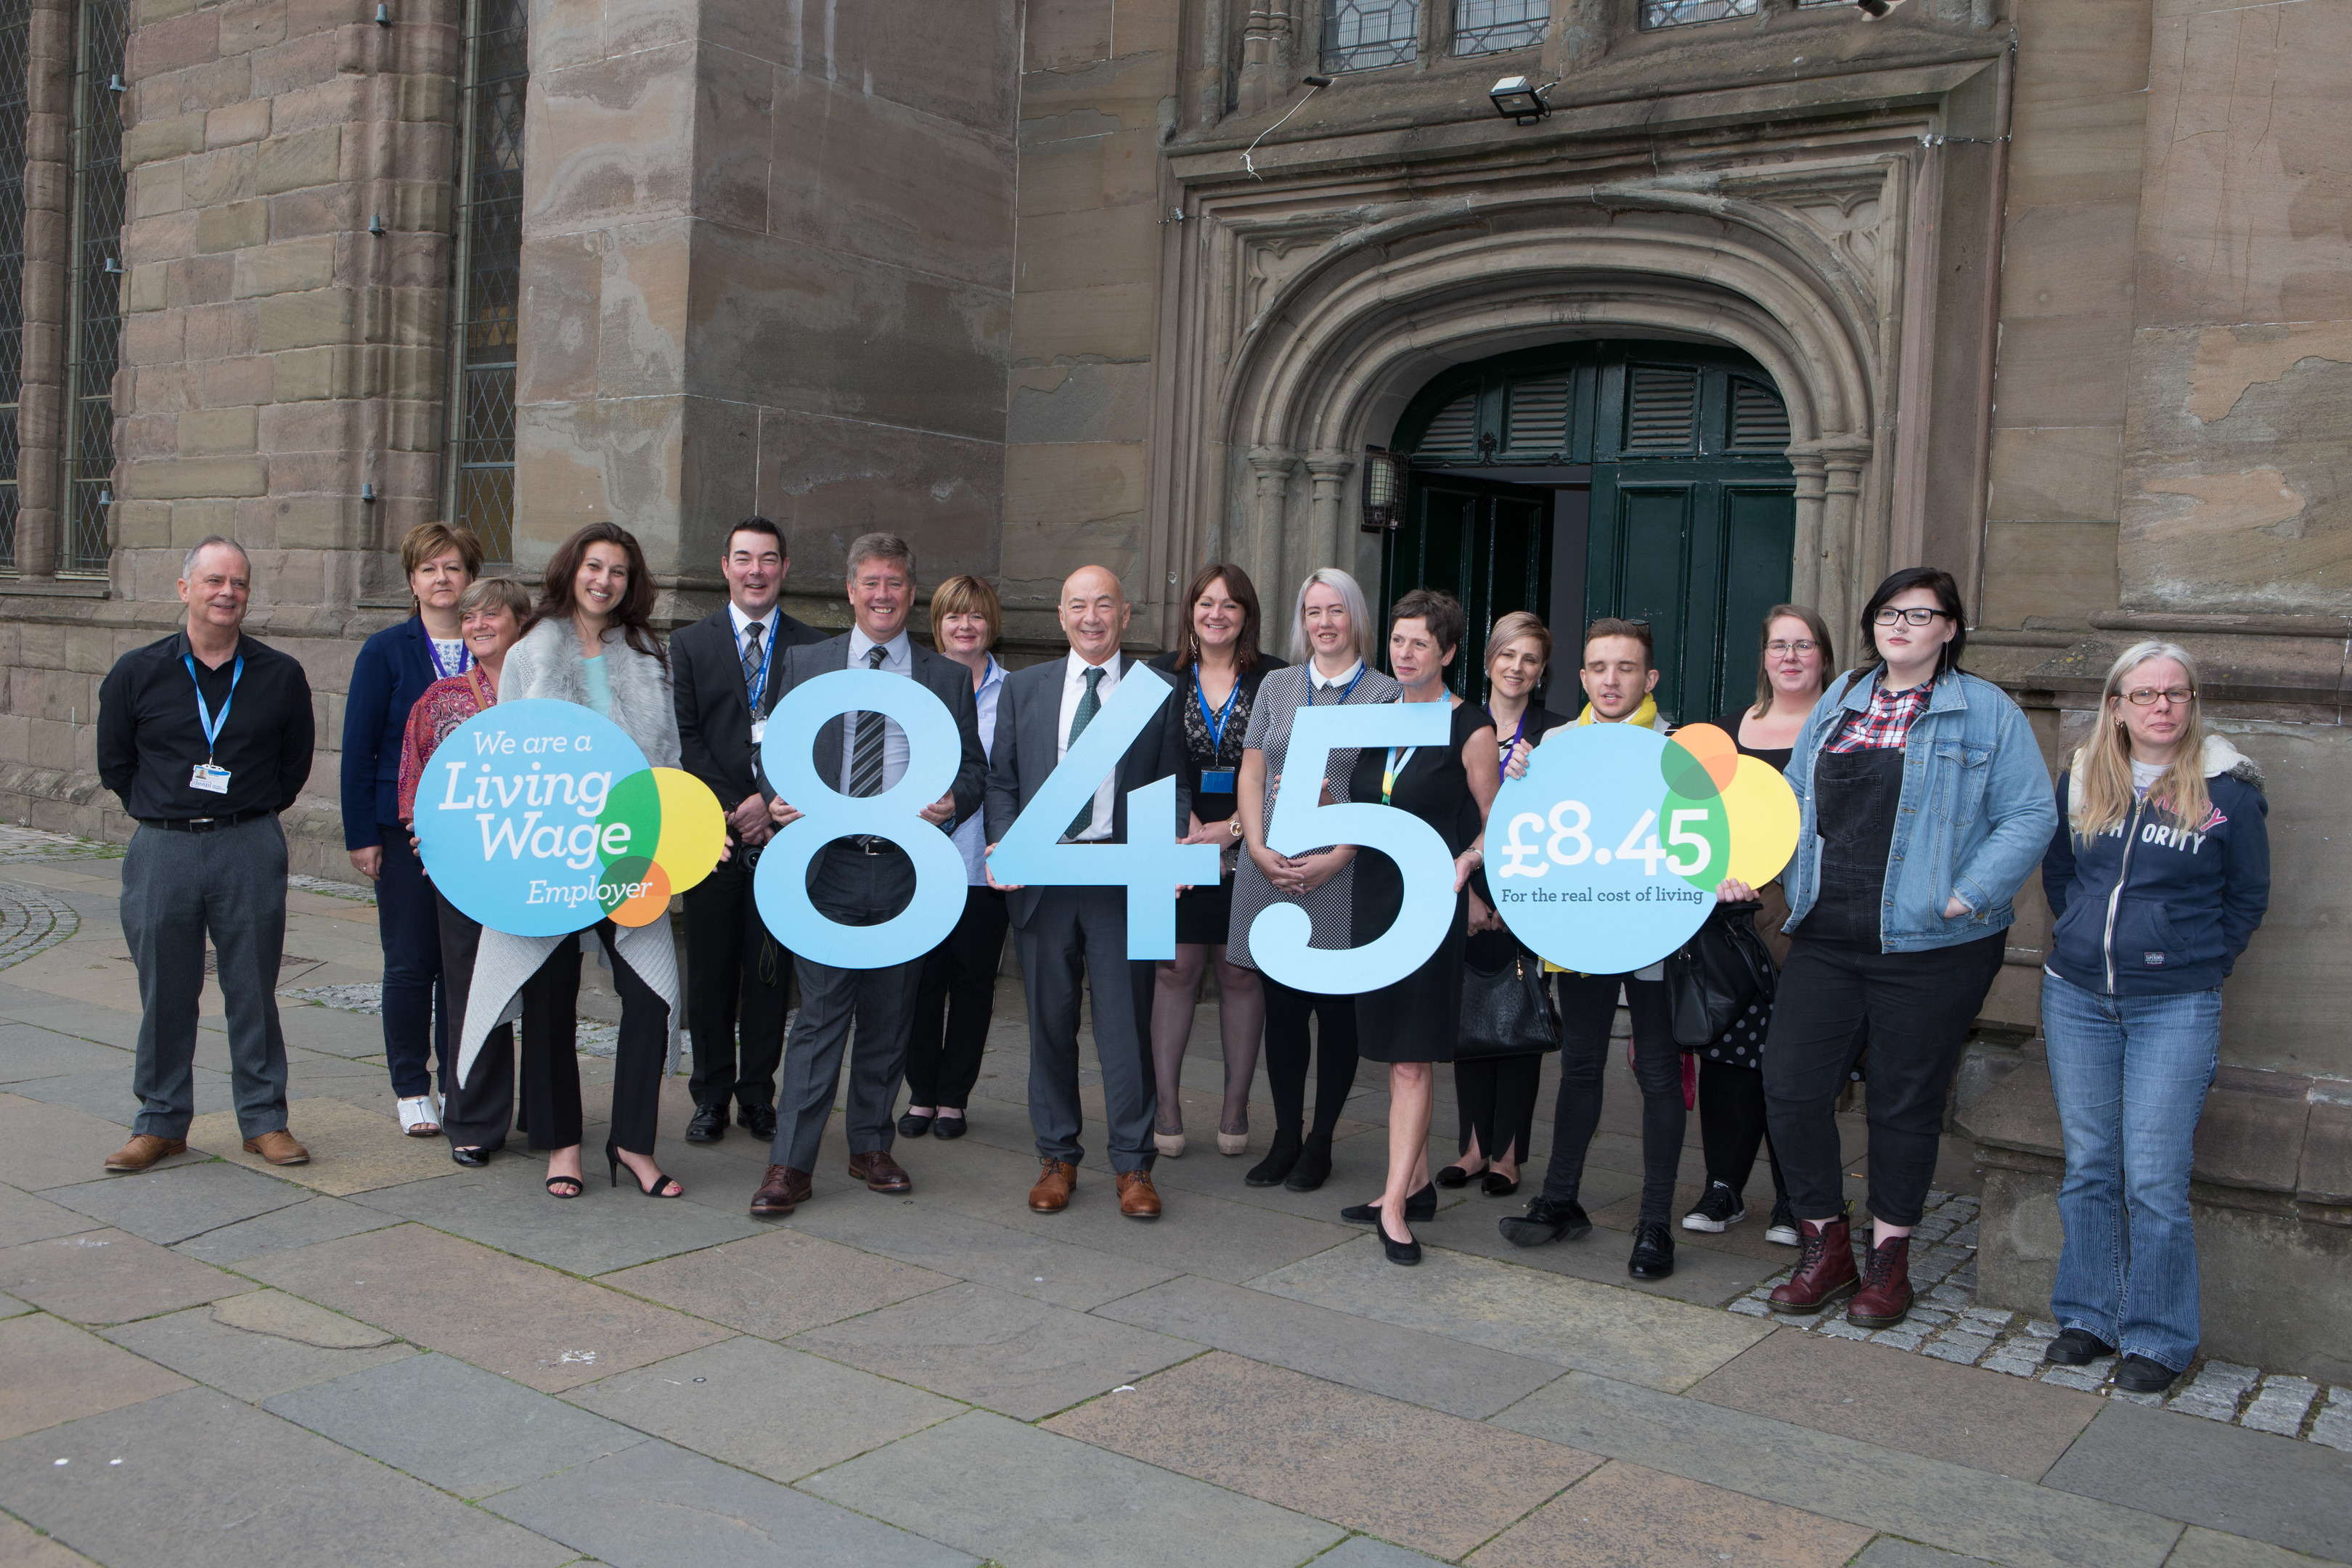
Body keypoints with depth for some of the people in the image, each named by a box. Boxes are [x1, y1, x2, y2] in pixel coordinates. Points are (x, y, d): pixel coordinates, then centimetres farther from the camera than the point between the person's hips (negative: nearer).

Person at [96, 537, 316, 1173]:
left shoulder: (281, 676, 2)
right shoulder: (136, 673, 2)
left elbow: (295, 763, 12)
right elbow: (114, 763, 11)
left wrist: (252, 814, 7)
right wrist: (164, 812, 8)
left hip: (251, 850, 0)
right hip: (162, 850, 1)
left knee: (254, 988, 4)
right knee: (164, 990, 6)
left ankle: (264, 1119, 15)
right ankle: (161, 1121, 19)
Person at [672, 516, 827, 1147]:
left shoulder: (813, 648, 8)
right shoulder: (690, 644, 10)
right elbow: (684, 739, 2)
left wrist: (773, 802, -10)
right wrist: (730, 808, -8)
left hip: (783, 830, 0)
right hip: (712, 830, 0)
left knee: (771, 971, 3)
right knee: (711, 971, 4)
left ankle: (758, 1096, 13)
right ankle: (711, 1097, 15)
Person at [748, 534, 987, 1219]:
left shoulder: (950, 678, 10)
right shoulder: (805, 663, 10)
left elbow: (974, 765, 11)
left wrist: (954, 801, -10)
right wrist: (778, 797, -10)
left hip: (908, 869, 2)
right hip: (828, 867, -1)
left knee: (890, 1018, 9)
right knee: (821, 1014, -5)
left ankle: (871, 1148, 23)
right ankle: (789, 1164, 1)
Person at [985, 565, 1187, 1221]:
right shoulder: (1023, 687, 11)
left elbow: (1175, 786, 4)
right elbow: (1002, 780, 11)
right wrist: (1003, 847, -5)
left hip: (1123, 877, -2)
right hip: (1041, 875, 2)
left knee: (1125, 1018, -1)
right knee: (1049, 1020, 8)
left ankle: (1132, 1164, 10)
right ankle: (1057, 1157, 21)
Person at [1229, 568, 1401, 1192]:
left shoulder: (1387, 694, 2)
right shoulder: (1276, 686, 13)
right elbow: (1251, 774, 9)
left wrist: (1338, 858, -13)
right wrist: (1257, 848, -5)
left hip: (1342, 877, -3)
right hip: (1270, 871, 3)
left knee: (1337, 1010, 3)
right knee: (1281, 1007, 6)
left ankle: (1320, 1143, 15)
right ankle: (1285, 1137, 18)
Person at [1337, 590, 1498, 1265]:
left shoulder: (1471, 729, -6)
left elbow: (1496, 824, -2)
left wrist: (1465, 863, -18)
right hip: (1374, 897, 7)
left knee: (1412, 1059, -6)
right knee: (1395, 1053, 12)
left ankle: (1395, 1205, -4)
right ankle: (1417, 1185, 22)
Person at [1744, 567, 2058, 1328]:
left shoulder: (1986, 711, -1)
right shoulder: (1838, 702, 13)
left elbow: (2031, 816, -6)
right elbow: (1793, 801, 18)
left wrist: (1967, 896, -16)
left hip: (1929, 946, -4)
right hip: (1825, 937, 4)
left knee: (1905, 1101, 7)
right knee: (1790, 1087, 0)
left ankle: (1890, 1258, 25)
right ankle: (1825, 1246, 19)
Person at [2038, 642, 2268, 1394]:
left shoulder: (2228, 793, -4)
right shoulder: (2080, 781, 5)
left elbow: (2247, 899, 5)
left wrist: (2194, 964, 2)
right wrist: (2087, 942, 12)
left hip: (2175, 1010, -3)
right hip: (2076, 999, 4)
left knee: (2154, 1180, -4)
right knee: (2088, 1168, 11)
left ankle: (2158, 1338, 10)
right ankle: (2088, 1317, 23)